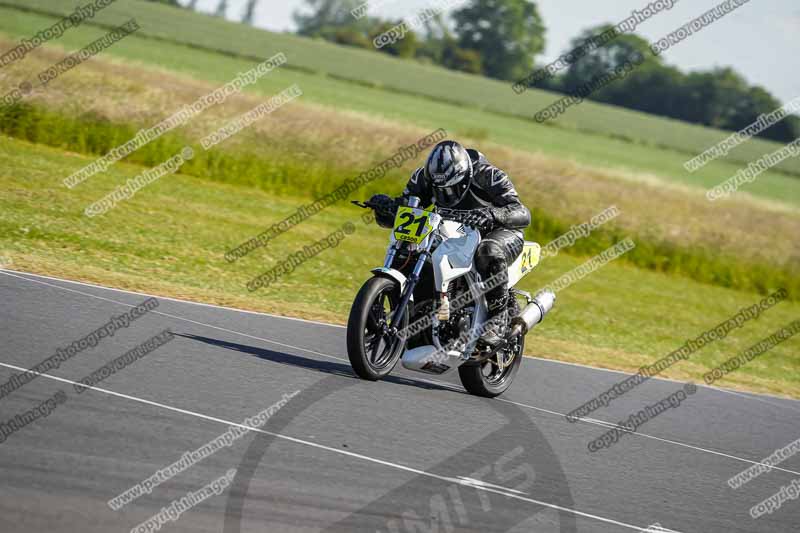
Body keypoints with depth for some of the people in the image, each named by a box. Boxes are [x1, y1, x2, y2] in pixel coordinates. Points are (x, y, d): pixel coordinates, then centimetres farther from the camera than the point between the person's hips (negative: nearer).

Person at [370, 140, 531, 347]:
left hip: (502, 231, -5)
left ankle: (497, 319, -28)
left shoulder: (488, 176, -27)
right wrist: (385, 207, -33)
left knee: (489, 253, -41)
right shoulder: (425, 177, -13)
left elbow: (523, 214, -35)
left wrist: (492, 214, -56)